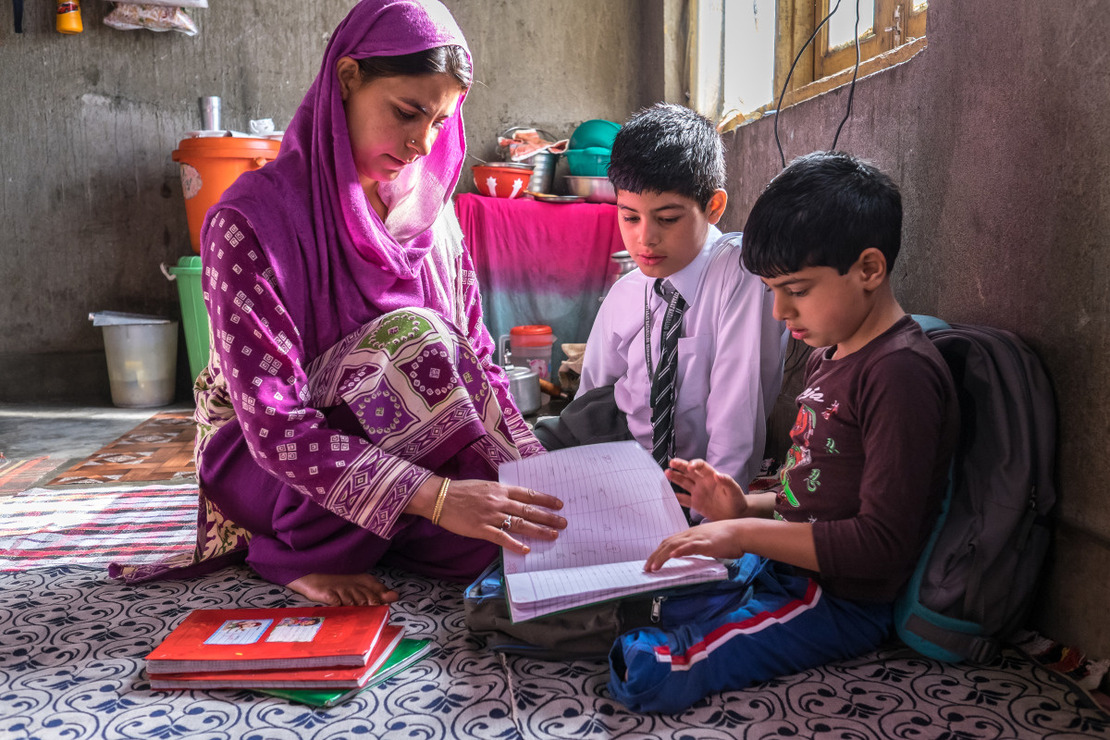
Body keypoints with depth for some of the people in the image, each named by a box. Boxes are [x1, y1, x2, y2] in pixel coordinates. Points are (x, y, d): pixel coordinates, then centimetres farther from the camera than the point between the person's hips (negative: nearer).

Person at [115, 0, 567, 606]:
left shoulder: (428, 209, -1)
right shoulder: (251, 220, -21)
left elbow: (475, 360, 0)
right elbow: (275, 426, -28)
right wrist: (433, 495, -40)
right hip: (262, 467, -5)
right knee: (413, 338, -30)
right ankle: (305, 553, -14)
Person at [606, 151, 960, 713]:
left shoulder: (902, 372, -21)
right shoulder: (828, 357, 11)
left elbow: (883, 543, -24)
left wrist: (749, 534, -23)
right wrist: (745, 508, 3)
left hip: (843, 601, -9)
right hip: (783, 568, 10)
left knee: (647, 672, -19)